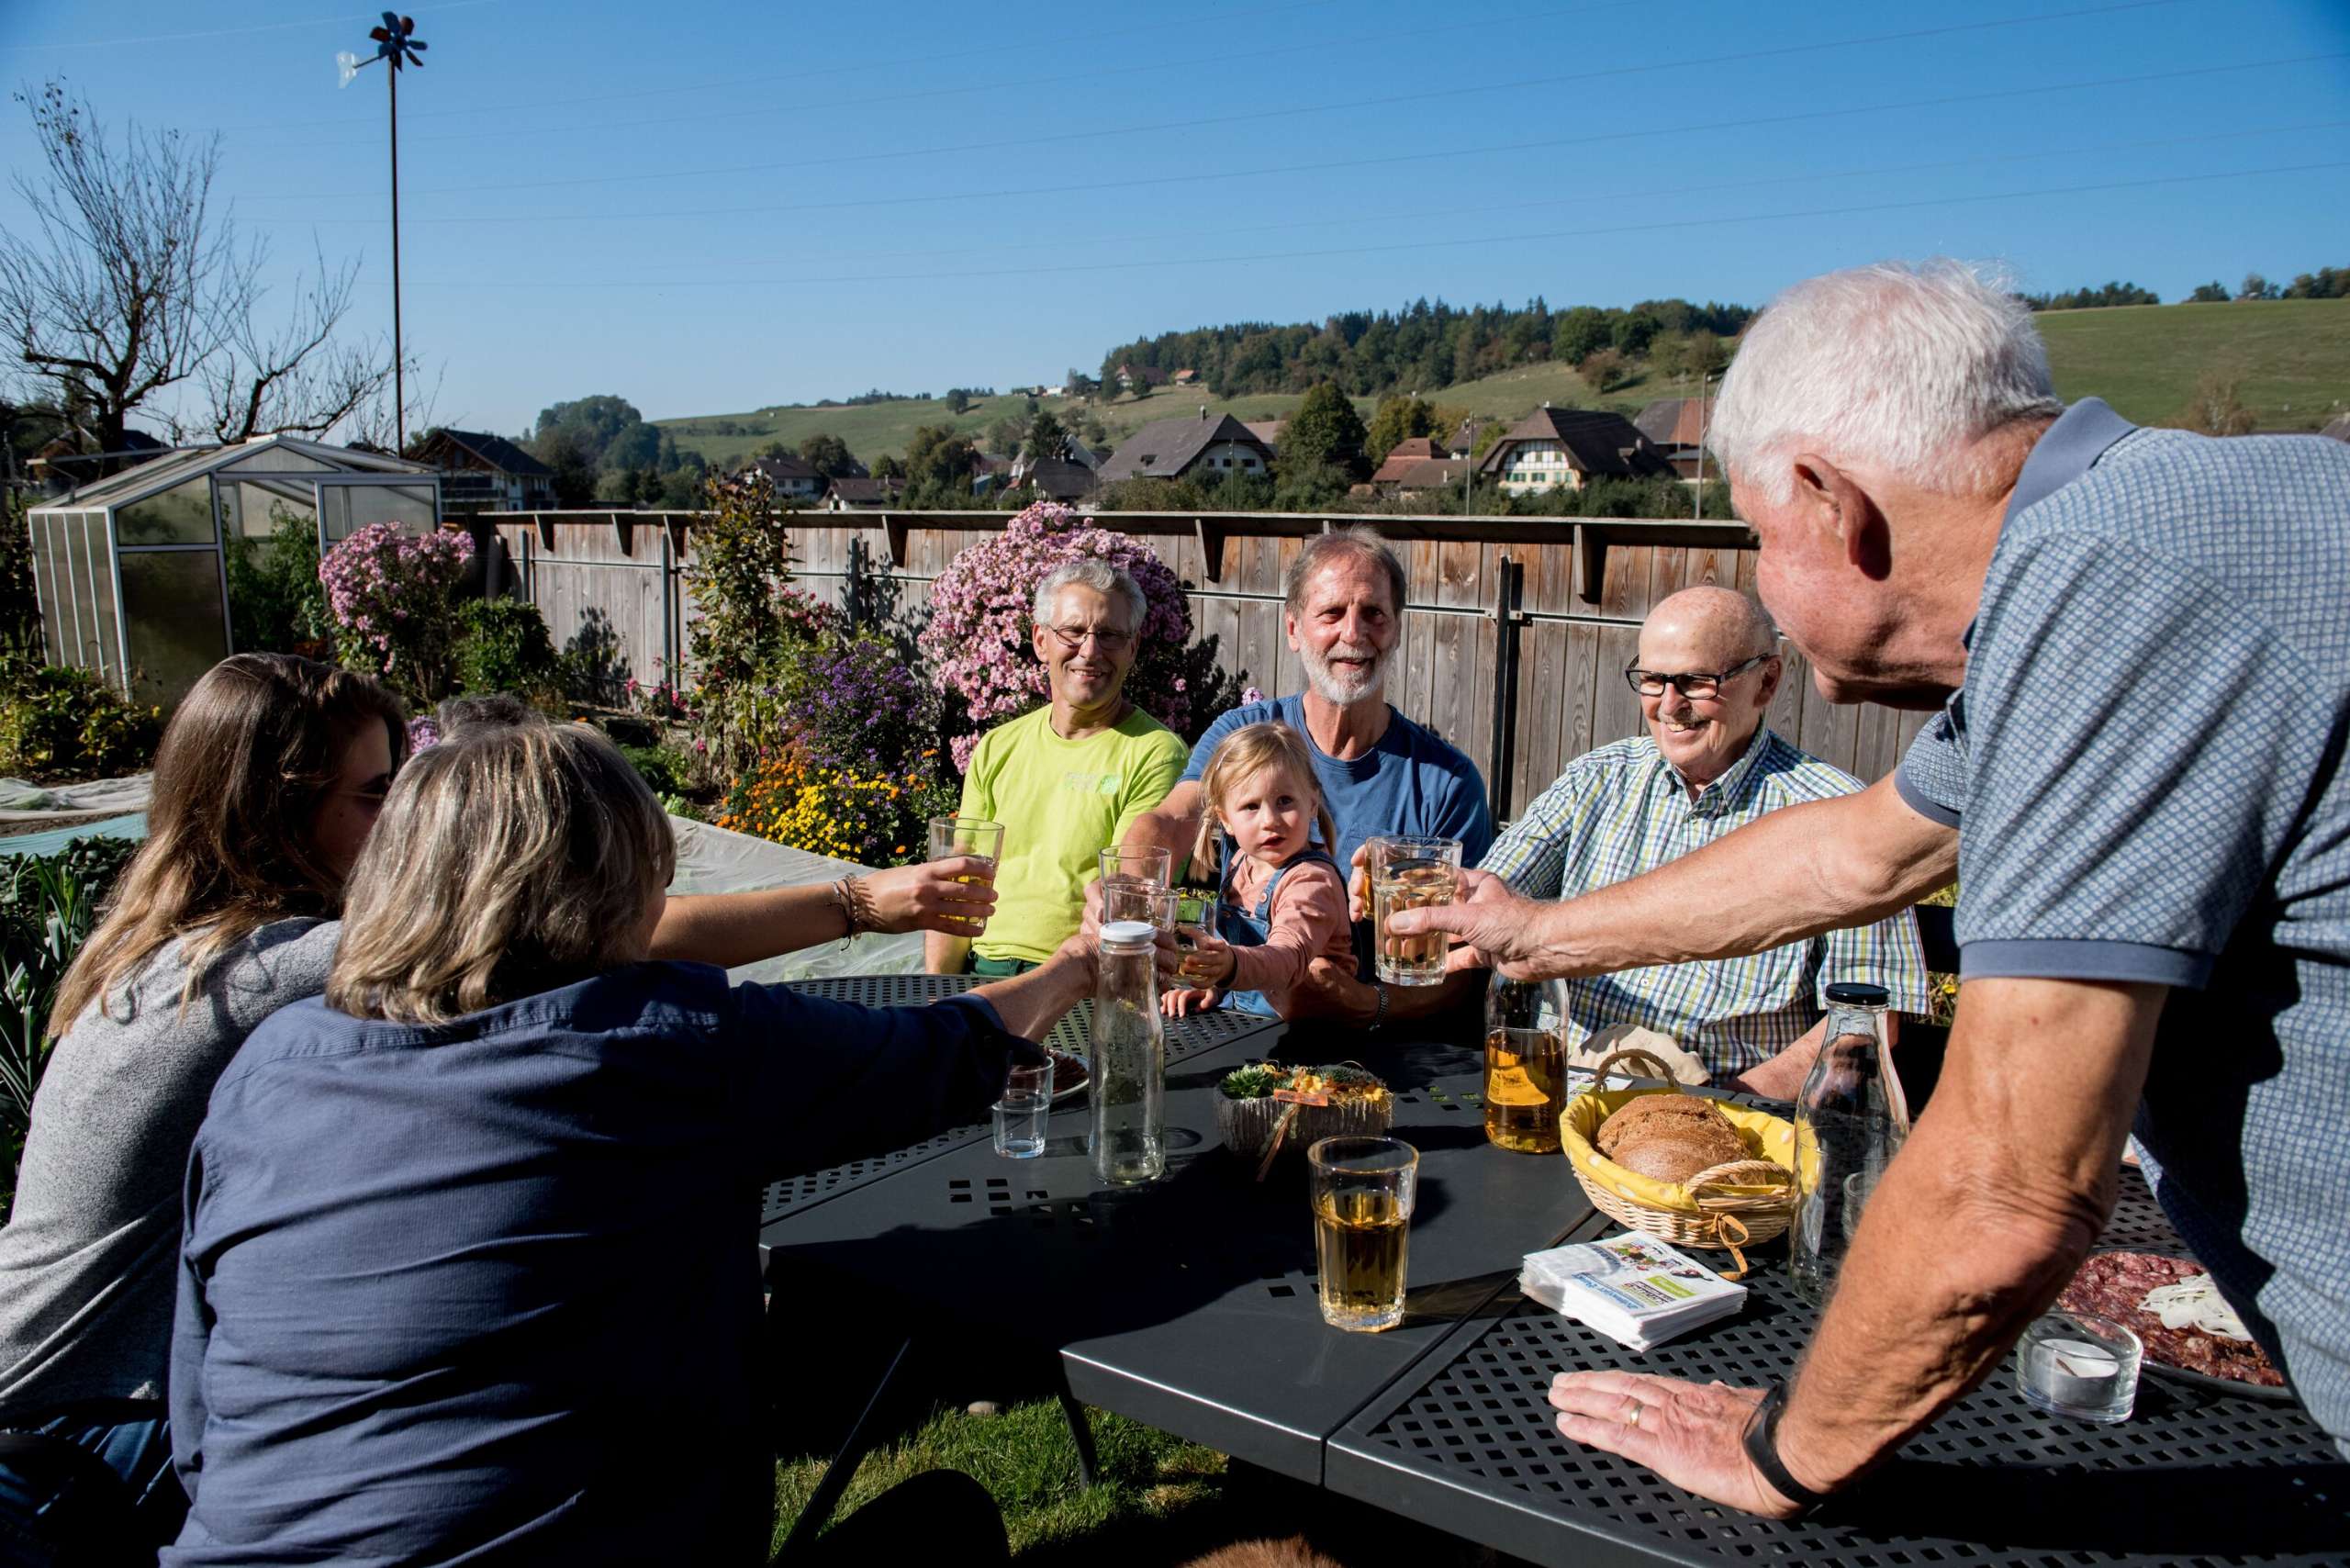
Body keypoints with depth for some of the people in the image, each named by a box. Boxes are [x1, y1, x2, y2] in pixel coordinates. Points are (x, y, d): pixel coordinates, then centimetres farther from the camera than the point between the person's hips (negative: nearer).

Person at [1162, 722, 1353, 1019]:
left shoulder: (1313, 881, -18)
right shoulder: (1242, 862, 8)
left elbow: (1290, 957, -35)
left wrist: (1232, 965, -53)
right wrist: (1210, 985, 2)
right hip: (1233, 1011, 8)